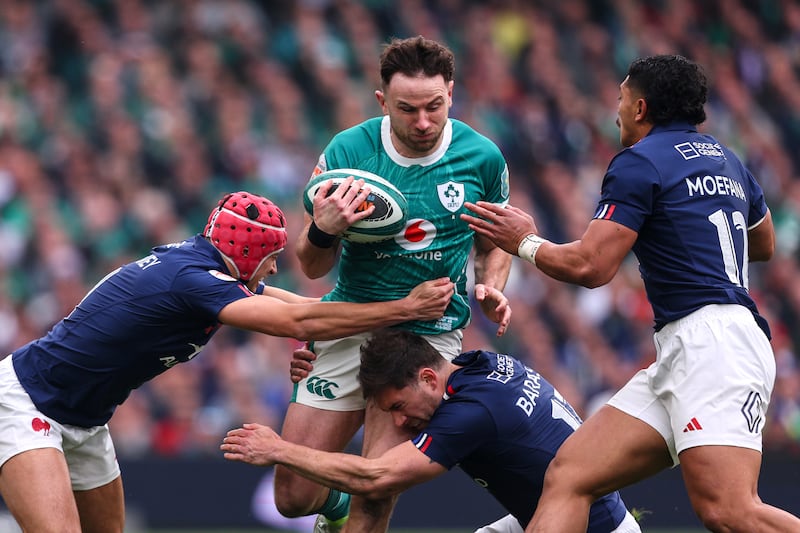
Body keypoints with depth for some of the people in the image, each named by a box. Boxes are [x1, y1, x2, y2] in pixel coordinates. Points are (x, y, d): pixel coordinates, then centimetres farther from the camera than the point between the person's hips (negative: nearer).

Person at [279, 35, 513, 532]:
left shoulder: (483, 157, -6)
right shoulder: (347, 150, -9)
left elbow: (493, 245, 13)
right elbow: (314, 267, -2)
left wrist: (491, 289, -8)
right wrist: (323, 231, -24)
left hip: (430, 332, -1)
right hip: (350, 323, 1)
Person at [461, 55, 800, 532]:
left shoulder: (640, 162, -3)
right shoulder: (726, 160, 22)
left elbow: (589, 267, -6)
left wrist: (527, 243, 12)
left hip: (713, 344, -9)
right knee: (567, 477, 1)